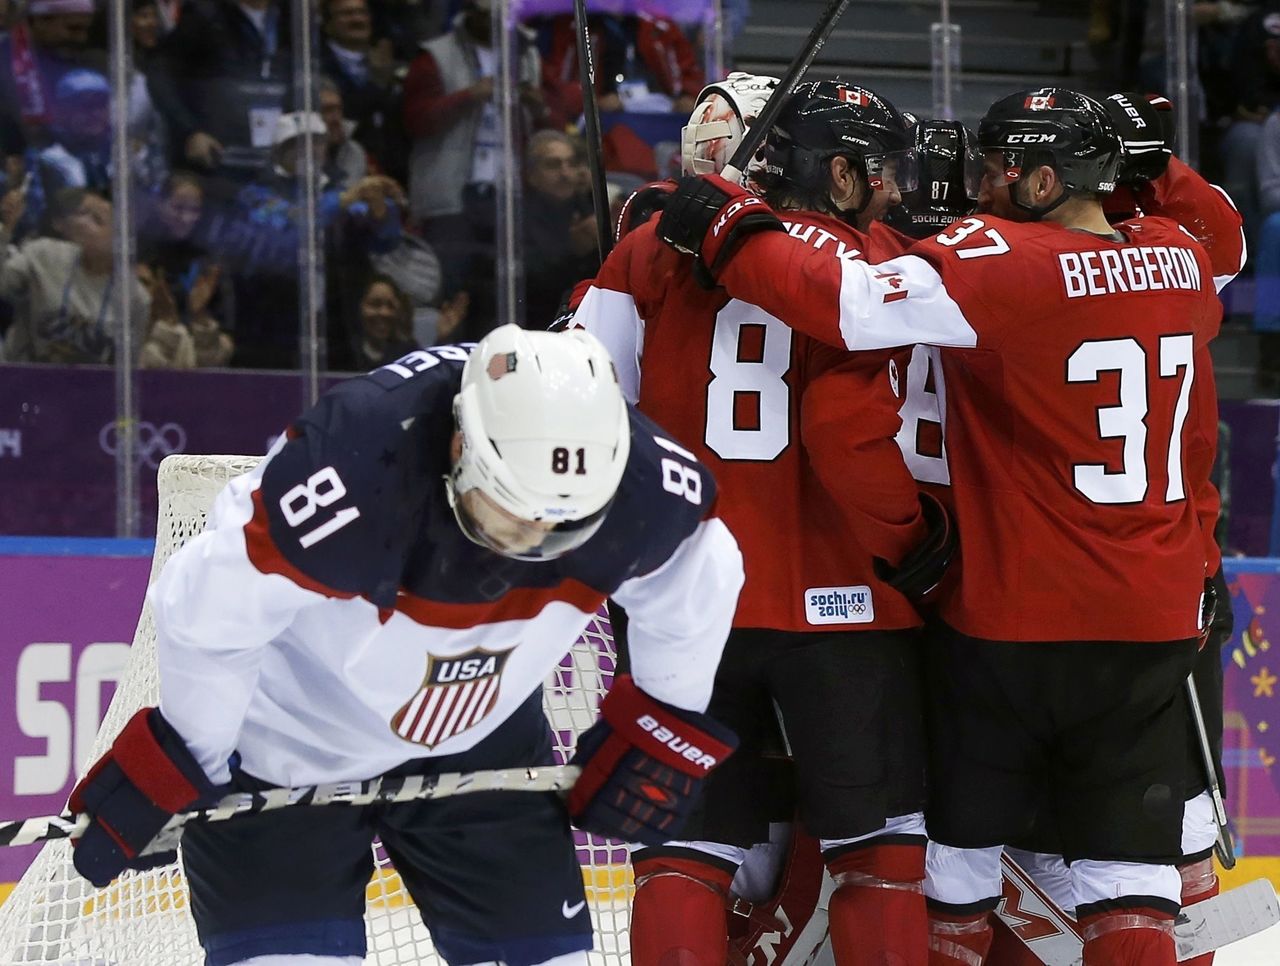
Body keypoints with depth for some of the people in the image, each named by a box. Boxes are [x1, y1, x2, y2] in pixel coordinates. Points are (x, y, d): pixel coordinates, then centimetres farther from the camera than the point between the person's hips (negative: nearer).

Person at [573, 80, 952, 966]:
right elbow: (850, 434, -18)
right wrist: (915, 543, -4)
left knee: (687, 844, 8)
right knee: (878, 846, 8)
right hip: (839, 607, -3)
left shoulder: (654, 253, 5)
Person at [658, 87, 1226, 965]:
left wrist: (726, 227, -12)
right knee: (1128, 859, 4)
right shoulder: (1183, 262, 3)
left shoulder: (1002, 265, -16)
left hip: (1011, 621, -4)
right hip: (1154, 623, 4)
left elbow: (845, 304, -24)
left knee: (962, 843, 11)